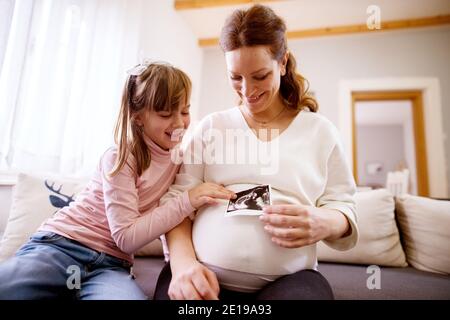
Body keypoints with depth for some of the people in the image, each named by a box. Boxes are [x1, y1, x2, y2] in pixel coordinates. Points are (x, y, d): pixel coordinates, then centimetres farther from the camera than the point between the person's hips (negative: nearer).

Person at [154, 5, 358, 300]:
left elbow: (343, 208, 8)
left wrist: (324, 223, -16)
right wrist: (183, 261, -16)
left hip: (288, 278, 1)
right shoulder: (211, 126, 7)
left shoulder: (320, 130, 7)